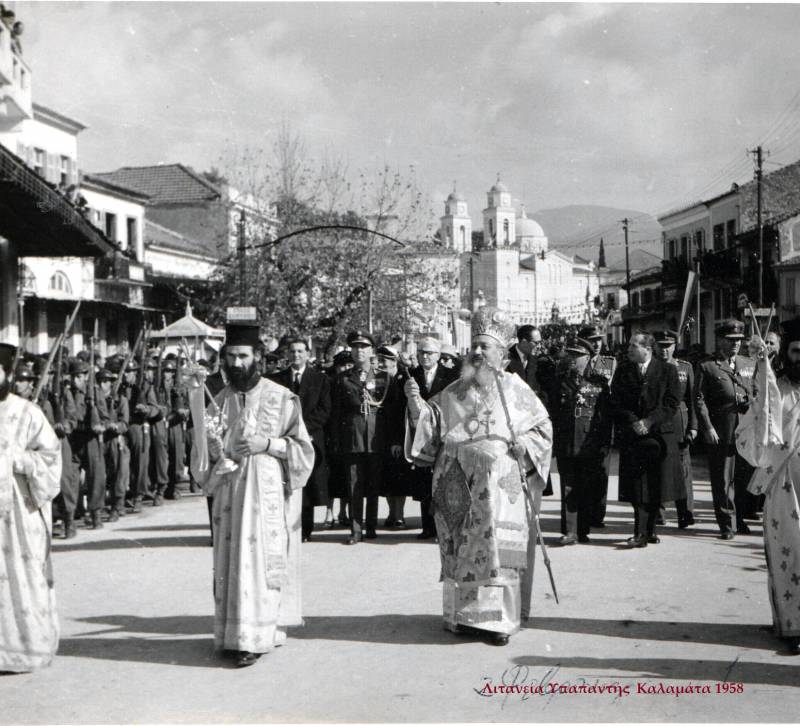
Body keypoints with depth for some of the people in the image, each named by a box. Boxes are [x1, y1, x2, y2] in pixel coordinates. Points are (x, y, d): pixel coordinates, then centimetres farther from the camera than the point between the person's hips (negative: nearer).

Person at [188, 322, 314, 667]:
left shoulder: (281, 398, -2)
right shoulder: (221, 400, 8)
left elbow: (303, 448, 2)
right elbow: (210, 446, -5)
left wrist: (266, 444, -14)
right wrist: (196, 396, -14)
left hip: (269, 493, -3)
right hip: (230, 493, 3)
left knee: (262, 560, -5)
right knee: (231, 560, 4)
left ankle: (256, 637, 0)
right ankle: (232, 632, 14)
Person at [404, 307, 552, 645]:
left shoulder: (514, 388, 8)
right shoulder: (455, 391, 14)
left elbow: (543, 427, 10)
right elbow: (431, 426, 9)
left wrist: (521, 446, -6)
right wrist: (417, 405, -8)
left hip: (500, 483, -2)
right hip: (460, 483, 2)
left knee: (497, 545, -6)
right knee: (461, 546, 2)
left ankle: (497, 617, 0)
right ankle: (464, 613, 10)